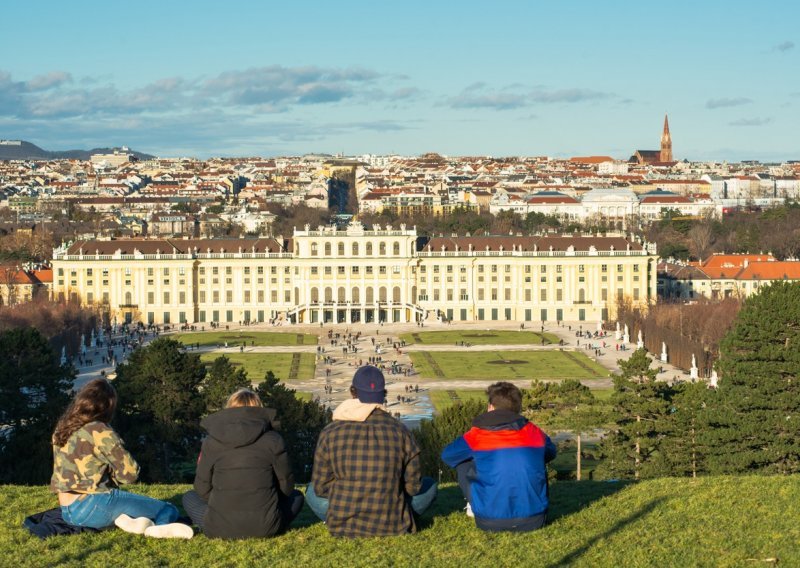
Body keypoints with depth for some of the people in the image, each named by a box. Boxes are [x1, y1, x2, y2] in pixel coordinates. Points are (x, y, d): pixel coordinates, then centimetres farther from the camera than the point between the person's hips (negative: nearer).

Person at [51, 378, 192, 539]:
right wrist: (111, 474, 11)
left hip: (68, 511, 8)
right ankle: (156, 529, -38)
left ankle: (121, 519, -4)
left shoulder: (62, 428, 10)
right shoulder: (99, 431, -12)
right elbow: (130, 472, -8)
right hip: (93, 506, -8)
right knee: (169, 510, -3)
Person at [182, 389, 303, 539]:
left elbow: (202, 489, 5)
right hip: (265, 528, 1)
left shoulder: (211, 442, 2)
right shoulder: (273, 440, 0)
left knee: (189, 498, 28)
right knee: (296, 496, 27)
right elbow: (286, 485, 5)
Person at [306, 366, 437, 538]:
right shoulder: (400, 431, -10)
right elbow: (413, 486, -3)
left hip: (343, 526, -1)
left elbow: (321, 487, -2)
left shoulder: (330, 433, -9)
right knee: (429, 485, 23)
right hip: (393, 526, 1)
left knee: (312, 491, 27)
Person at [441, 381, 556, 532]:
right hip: (533, 521, 2)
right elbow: (550, 452, 29)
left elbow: (447, 455, 18)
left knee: (463, 465, 19)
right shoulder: (534, 433, 6)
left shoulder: (476, 436, 0)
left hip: (490, 522, -2)